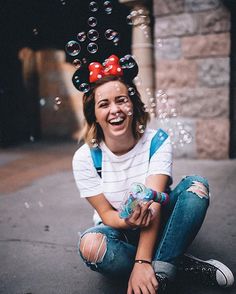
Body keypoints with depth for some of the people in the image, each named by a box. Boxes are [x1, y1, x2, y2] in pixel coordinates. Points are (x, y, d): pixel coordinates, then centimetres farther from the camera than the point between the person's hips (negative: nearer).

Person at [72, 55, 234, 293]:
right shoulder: (85, 158, -16)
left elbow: (153, 204, -25)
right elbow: (106, 213, -11)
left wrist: (142, 263, -34)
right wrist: (128, 221, -36)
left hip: (156, 226, 1)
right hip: (119, 228, 0)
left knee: (196, 185, -24)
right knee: (90, 245, -34)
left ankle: (160, 270, -25)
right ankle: (179, 263, -18)